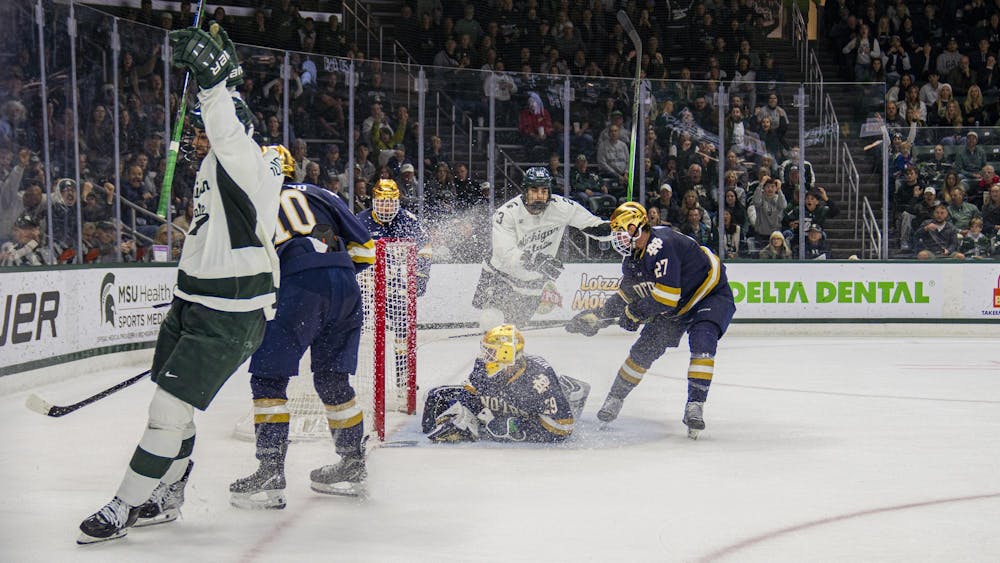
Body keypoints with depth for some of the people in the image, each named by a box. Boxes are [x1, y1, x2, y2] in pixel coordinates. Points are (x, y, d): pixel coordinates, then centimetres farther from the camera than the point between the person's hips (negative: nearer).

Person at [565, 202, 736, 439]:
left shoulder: (661, 246, -32)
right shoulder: (633, 256, -2)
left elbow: (666, 297, -35)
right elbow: (626, 295, 12)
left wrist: (634, 313, -20)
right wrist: (598, 316, 2)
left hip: (712, 294, -9)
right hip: (676, 306, 9)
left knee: (702, 340, -31)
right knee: (645, 348, 4)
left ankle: (695, 406, -28)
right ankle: (615, 398, 20)